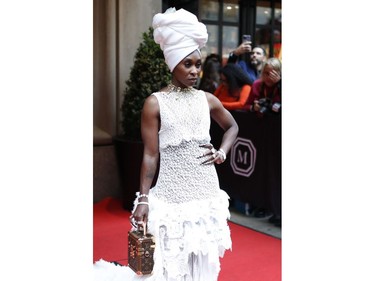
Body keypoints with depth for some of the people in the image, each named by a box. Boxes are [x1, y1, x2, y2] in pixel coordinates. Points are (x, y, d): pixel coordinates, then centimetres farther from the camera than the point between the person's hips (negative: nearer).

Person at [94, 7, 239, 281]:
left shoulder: (207, 99, 4)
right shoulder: (155, 103, -7)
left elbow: (232, 127, 23)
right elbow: (150, 156, -7)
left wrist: (222, 152, 6)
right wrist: (143, 200, -11)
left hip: (206, 192, 4)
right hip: (171, 195, -4)